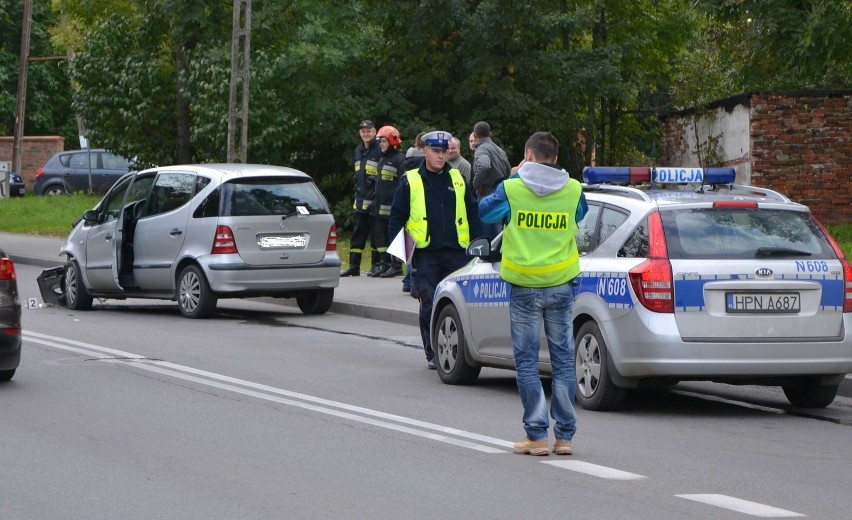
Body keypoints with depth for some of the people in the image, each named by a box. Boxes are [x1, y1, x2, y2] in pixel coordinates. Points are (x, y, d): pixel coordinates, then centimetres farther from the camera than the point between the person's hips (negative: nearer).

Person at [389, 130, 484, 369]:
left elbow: (473, 214, 16)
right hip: (425, 254, -2)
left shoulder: (458, 179, 13)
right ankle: (433, 354, 6)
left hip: (456, 252, 2)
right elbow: (397, 217, 8)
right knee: (430, 305, -1)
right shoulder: (410, 181, 5)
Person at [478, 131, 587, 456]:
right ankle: (565, 436, 9)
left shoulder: (512, 189, -10)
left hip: (524, 286, -2)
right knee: (563, 359, 9)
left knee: (527, 360, 4)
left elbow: (485, 211, 8)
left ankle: (537, 435, 0)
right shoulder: (573, 191, -2)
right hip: (561, 285, 2)